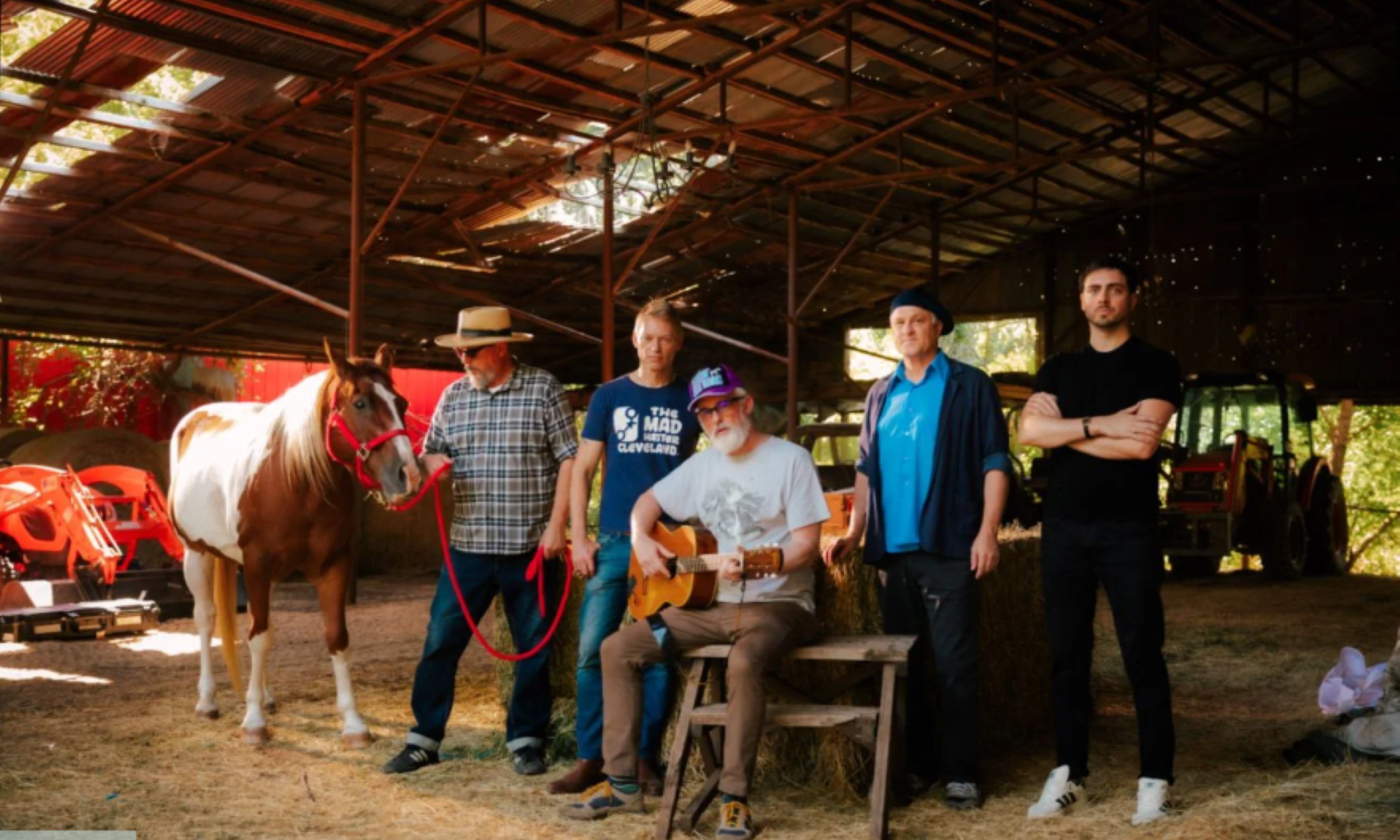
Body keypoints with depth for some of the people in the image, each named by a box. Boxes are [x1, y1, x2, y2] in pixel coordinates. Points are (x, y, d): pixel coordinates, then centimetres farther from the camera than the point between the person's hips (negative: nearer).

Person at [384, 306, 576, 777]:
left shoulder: (543, 389, -4)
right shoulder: (454, 395, 7)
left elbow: (568, 460, -5)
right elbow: (430, 449, 15)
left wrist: (556, 526, -11)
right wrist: (433, 461, -11)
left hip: (529, 546, -3)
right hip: (469, 544, 3)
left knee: (534, 648, 7)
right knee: (440, 642, 4)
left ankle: (526, 740, 21)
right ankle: (424, 739, 16)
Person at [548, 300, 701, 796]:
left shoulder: (692, 401, 6)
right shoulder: (610, 397, 7)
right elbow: (581, 470, 7)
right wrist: (579, 539, -1)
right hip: (614, 542, 1)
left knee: (659, 655, 2)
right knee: (593, 650, -3)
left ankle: (645, 758, 14)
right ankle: (591, 757, 8)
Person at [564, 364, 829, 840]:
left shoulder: (790, 459, -9)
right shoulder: (703, 465, 11)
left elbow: (806, 545, -15)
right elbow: (648, 502, 21)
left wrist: (754, 565, -32)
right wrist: (641, 541, -1)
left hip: (778, 603, -7)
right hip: (712, 603, 7)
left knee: (743, 661, -39)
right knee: (618, 649, -2)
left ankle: (735, 797, -27)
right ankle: (623, 782, 3)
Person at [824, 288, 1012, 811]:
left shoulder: (970, 386, 1)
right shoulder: (881, 395, 15)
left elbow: (994, 460, -4)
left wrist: (987, 530, -13)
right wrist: (854, 531, 8)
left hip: (948, 546, -5)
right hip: (891, 548, 5)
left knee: (953, 663, -3)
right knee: (902, 662, 9)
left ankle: (960, 772, 5)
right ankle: (916, 763, 19)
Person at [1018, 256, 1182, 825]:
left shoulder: (1155, 365, 1)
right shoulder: (1058, 369, 13)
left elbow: (1142, 442, -14)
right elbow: (1029, 431, -4)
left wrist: (1065, 428, -6)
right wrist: (1099, 424, -14)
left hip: (1129, 530, -4)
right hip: (1064, 528, 4)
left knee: (1142, 654, -1)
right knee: (1068, 655, 7)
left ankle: (1155, 778, 7)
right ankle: (1069, 771, 16)